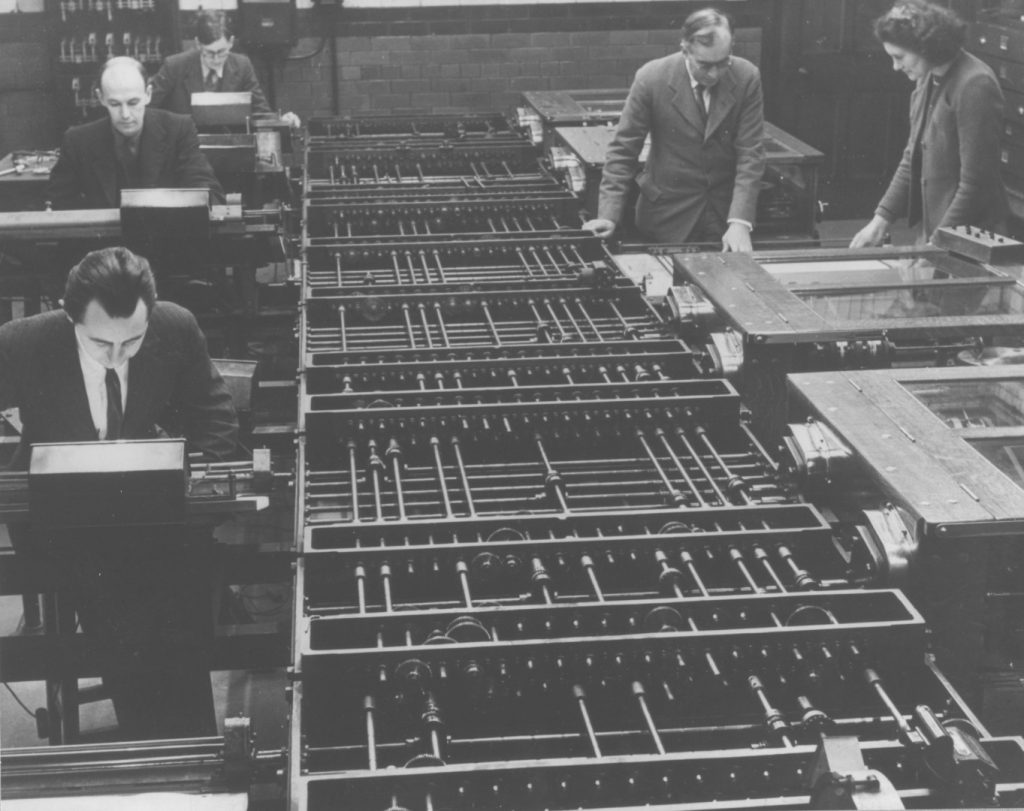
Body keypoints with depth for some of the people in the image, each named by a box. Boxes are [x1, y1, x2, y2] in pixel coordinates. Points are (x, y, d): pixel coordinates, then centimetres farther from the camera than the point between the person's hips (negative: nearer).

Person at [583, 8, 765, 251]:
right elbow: (623, 149, -9)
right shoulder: (651, 78, -14)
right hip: (667, 211, -1)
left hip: (727, 206, 1)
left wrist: (739, 222, -20)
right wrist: (609, 214, -17)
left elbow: (750, 153, -11)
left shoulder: (747, 78, -11)